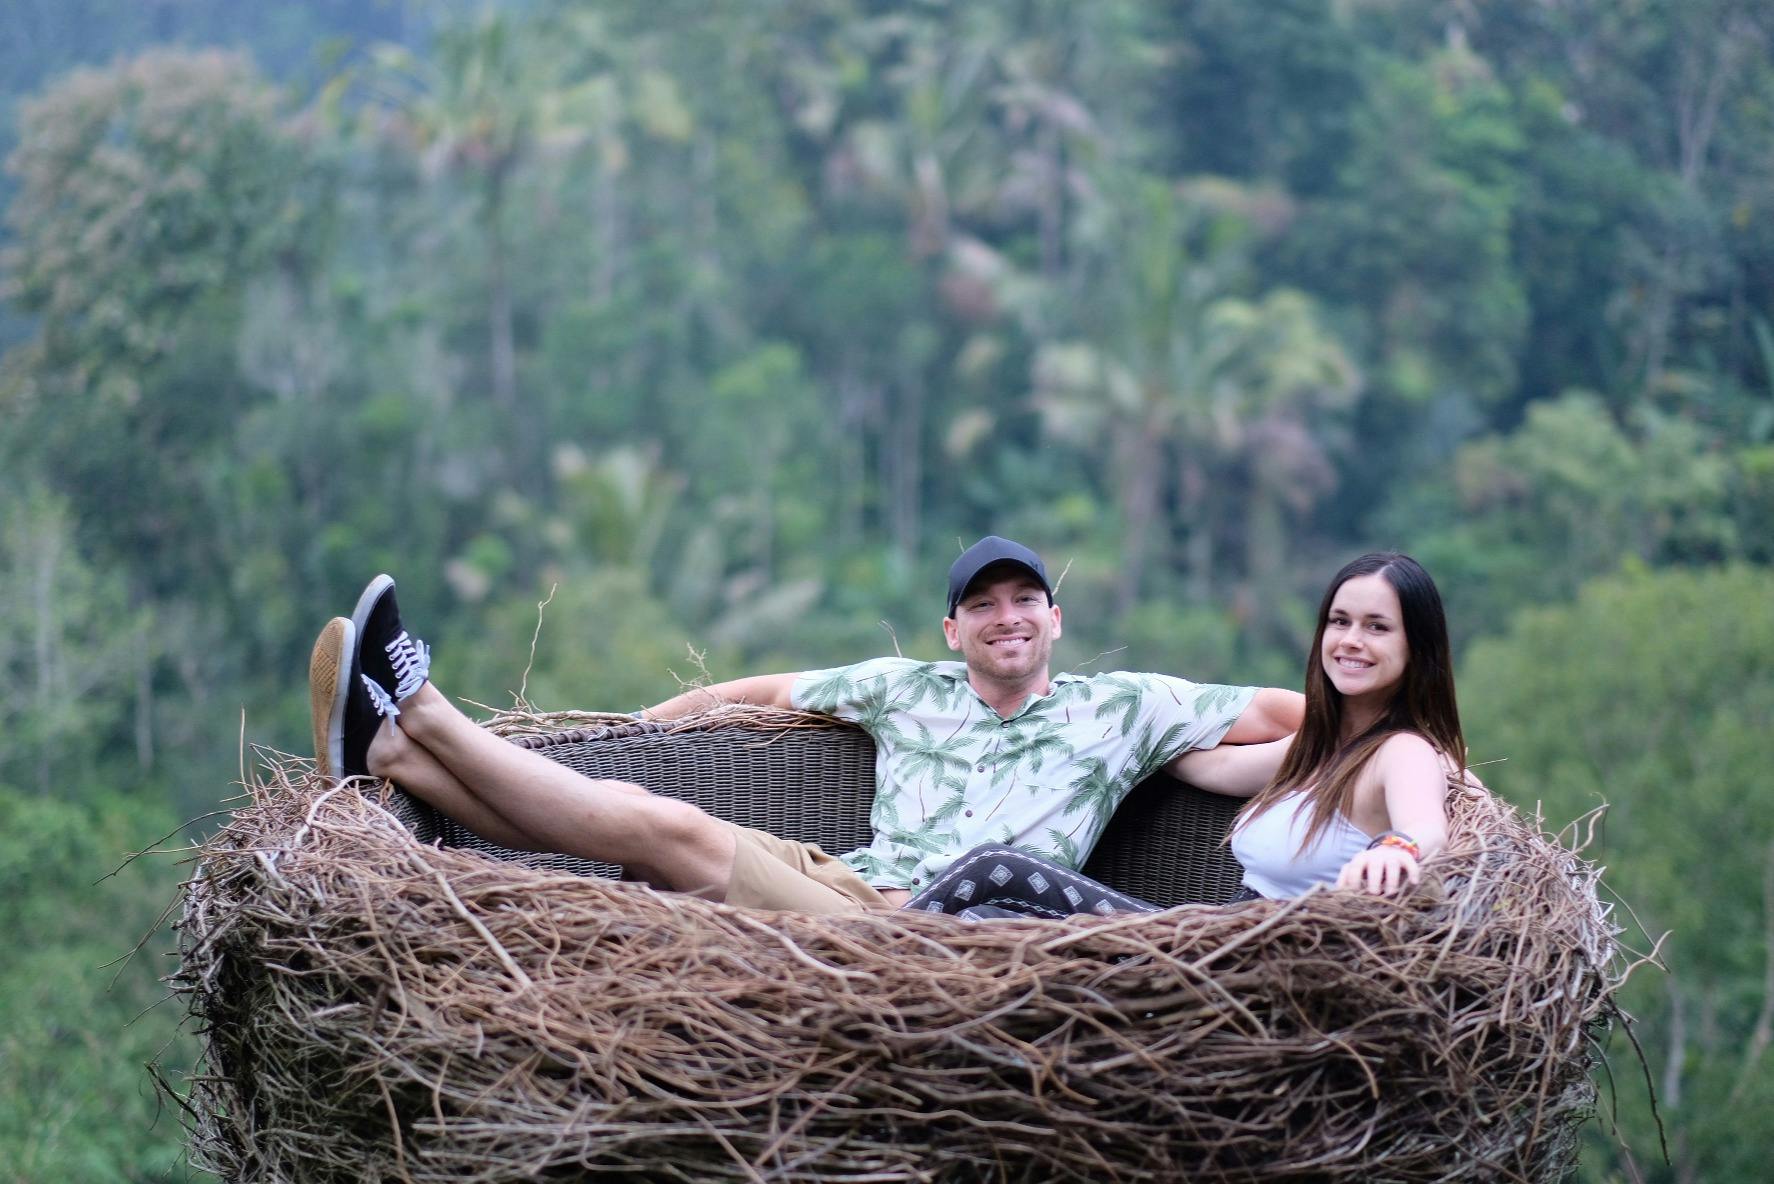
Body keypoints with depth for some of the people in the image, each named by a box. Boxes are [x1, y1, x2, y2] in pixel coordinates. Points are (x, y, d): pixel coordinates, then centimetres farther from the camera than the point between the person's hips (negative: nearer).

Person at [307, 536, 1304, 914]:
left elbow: (1282, 711, 14)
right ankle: (384, 747, -19)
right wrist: (633, 726, 30)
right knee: (632, 806, -16)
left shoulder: (1119, 708, 14)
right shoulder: (907, 689, 25)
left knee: (660, 824, -20)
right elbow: (769, 691, 31)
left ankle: (422, 711, -16)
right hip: (841, 883, 5)